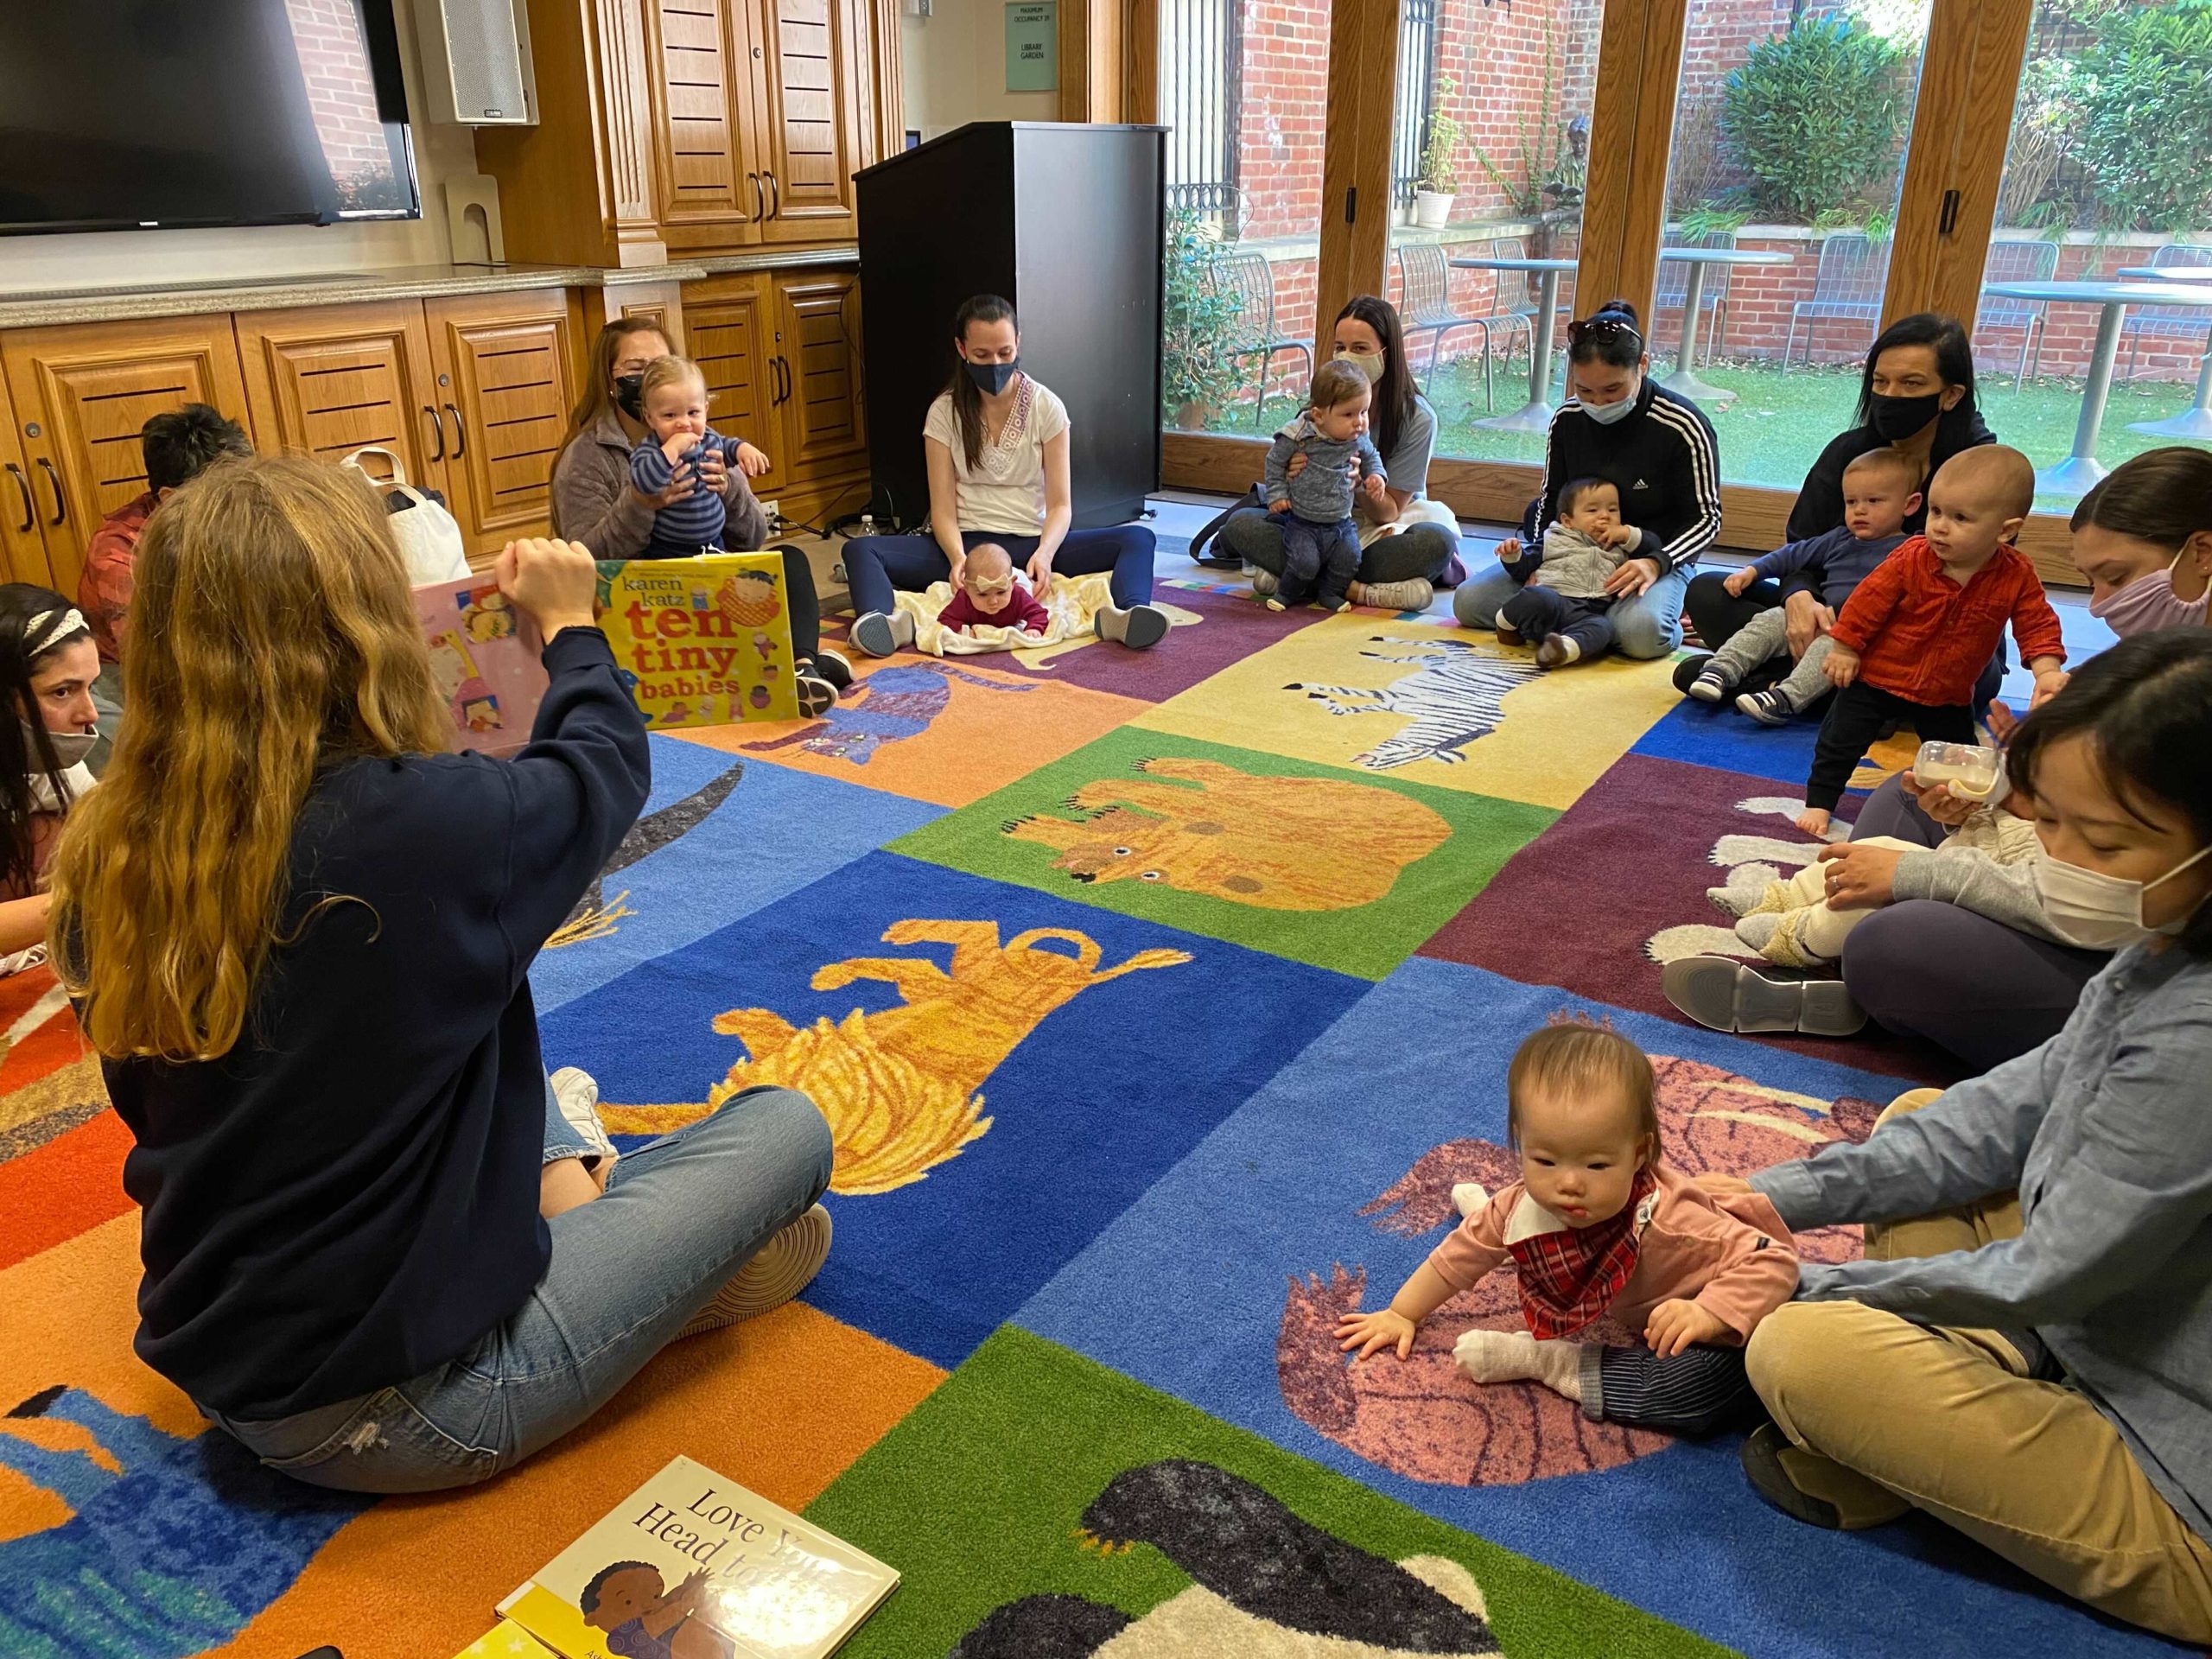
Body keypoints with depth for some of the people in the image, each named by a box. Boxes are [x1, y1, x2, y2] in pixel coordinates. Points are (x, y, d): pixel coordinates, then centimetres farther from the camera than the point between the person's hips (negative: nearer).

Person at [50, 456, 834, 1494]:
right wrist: (568, 625, 10)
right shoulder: (425, 825, -29)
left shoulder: (104, 860, -9)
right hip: (398, 1412, -7)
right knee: (788, 1129, 3)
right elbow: (606, 767, -7)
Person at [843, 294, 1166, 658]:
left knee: (1137, 539, -25)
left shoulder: (1047, 408, 2)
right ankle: (883, 620, -59)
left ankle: (1124, 615, -57)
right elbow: (943, 509, -3)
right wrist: (958, 558, -26)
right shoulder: (944, 413, 2)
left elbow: (1060, 504, -3)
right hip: (966, 545, 0)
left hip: (1032, 545, 0)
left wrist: (1044, 553, -26)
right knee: (860, 550, -26)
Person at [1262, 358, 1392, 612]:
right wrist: (1277, 494, -5)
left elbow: (1371, 457, 18)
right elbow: (1275, 461, -3)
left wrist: (1376, 476, -1)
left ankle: (1329, 593, 17)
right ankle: (1287, 592, 12)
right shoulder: (1297, 436, -17)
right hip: (1302, 522, -4)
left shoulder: (1359, 440, -3)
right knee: (1304, 562, -18)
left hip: (1341, 523, 4)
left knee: (1349, 559, -10)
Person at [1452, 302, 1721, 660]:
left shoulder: (1684, 426, -15)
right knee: (1468, 602, -13)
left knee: (1642, 633, -40)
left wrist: (1656, 563, -26)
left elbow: (1706, 518, -8)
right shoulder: (1567, 418, -3)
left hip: (1655, 554, -5)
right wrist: (1535, 557, -9)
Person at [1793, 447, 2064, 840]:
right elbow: (1867, 601, -13)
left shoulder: (2018, 576, -15)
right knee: (1839, 744, 1)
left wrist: (2047, 671, -21)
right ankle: (1818, 804, 16)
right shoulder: (1911, 559, -21)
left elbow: (2037, 625, -8)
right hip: (1875, 676, -2)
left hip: (1947, 696, 2)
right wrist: (1844, 649, -9)